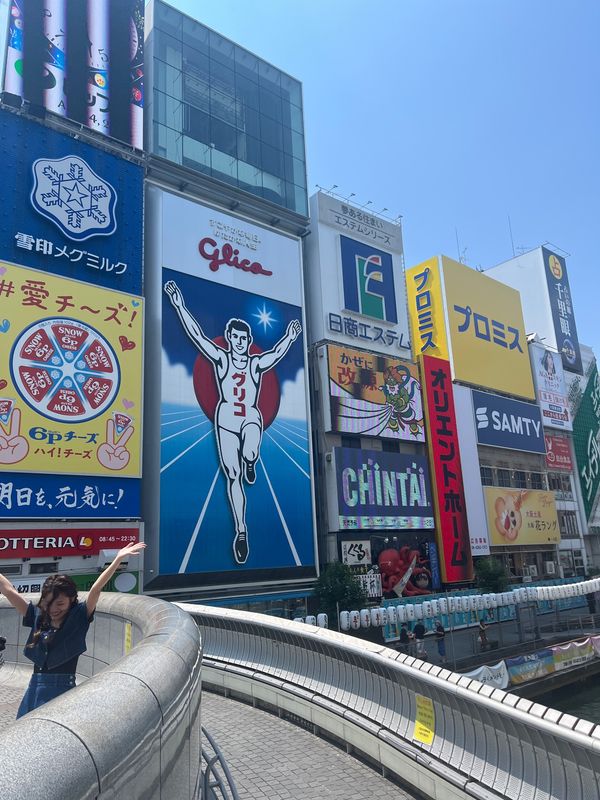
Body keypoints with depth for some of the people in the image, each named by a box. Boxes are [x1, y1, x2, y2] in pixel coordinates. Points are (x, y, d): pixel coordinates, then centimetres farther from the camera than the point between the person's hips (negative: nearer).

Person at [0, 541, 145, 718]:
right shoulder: (37, 617, 5)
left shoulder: (78, 618, -4)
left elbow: (96, 589, -16)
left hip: (63, 691, -4)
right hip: (34, 690, 4)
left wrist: (118, 558, -27)